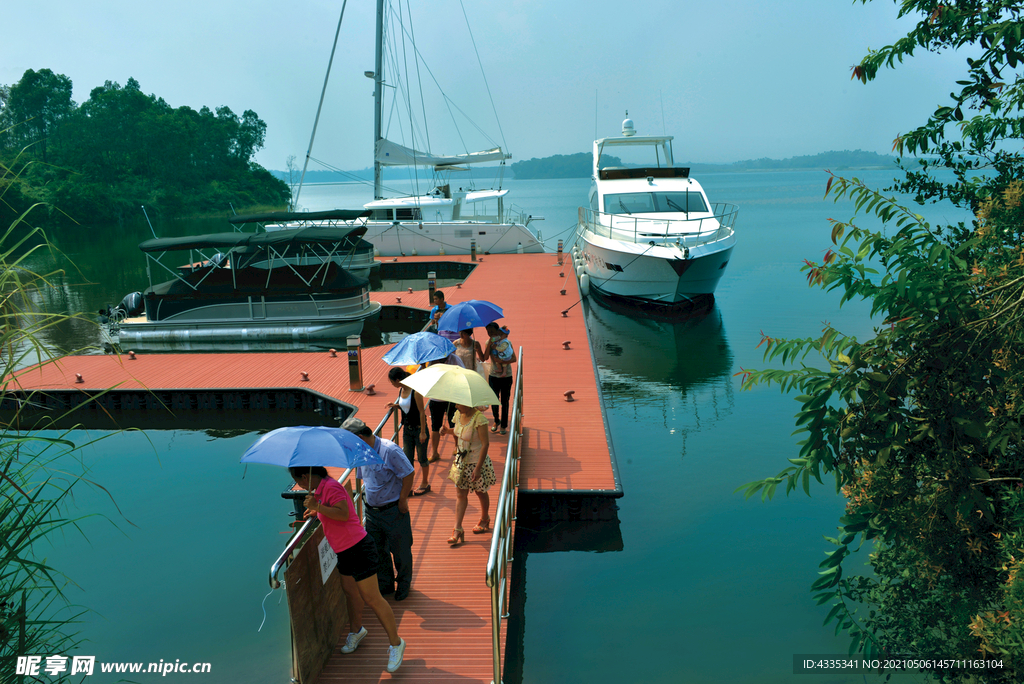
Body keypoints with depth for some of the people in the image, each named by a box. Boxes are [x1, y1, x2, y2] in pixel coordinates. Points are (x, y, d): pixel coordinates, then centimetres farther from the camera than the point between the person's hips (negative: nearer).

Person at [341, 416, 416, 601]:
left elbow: (408, 474, -19)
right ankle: (386, 584, 36)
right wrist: (369, 500, 11)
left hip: (394, 511, -6)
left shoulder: (390, 450, -22)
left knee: (400, 551, 10)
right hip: (372, 511, 7)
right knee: (377, 551, 17)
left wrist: (402, 500, -14)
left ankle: (404, 584, 31)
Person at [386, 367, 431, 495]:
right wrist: (396, 405, 0)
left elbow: (421, 412, -18)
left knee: (421, 458, 9)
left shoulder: (415, 392, -21)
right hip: (407, 428, 7)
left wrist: (423, 432, -18)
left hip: (418, 428, -7)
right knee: (408, 459, 9)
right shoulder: (401, 390, 2)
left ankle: (424, 484, 27)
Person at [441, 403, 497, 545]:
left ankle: (484, 520, 39)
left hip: (477, 462, -6)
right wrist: (449, 430, -7)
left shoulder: (479, 419, -25)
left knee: (480, 492, 15)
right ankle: (457, 530, 8)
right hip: (461, 462, 6)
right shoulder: (458, 414, -3)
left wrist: (478, 468, -24)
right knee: (460, 495, 5)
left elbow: (485, 444, -23)